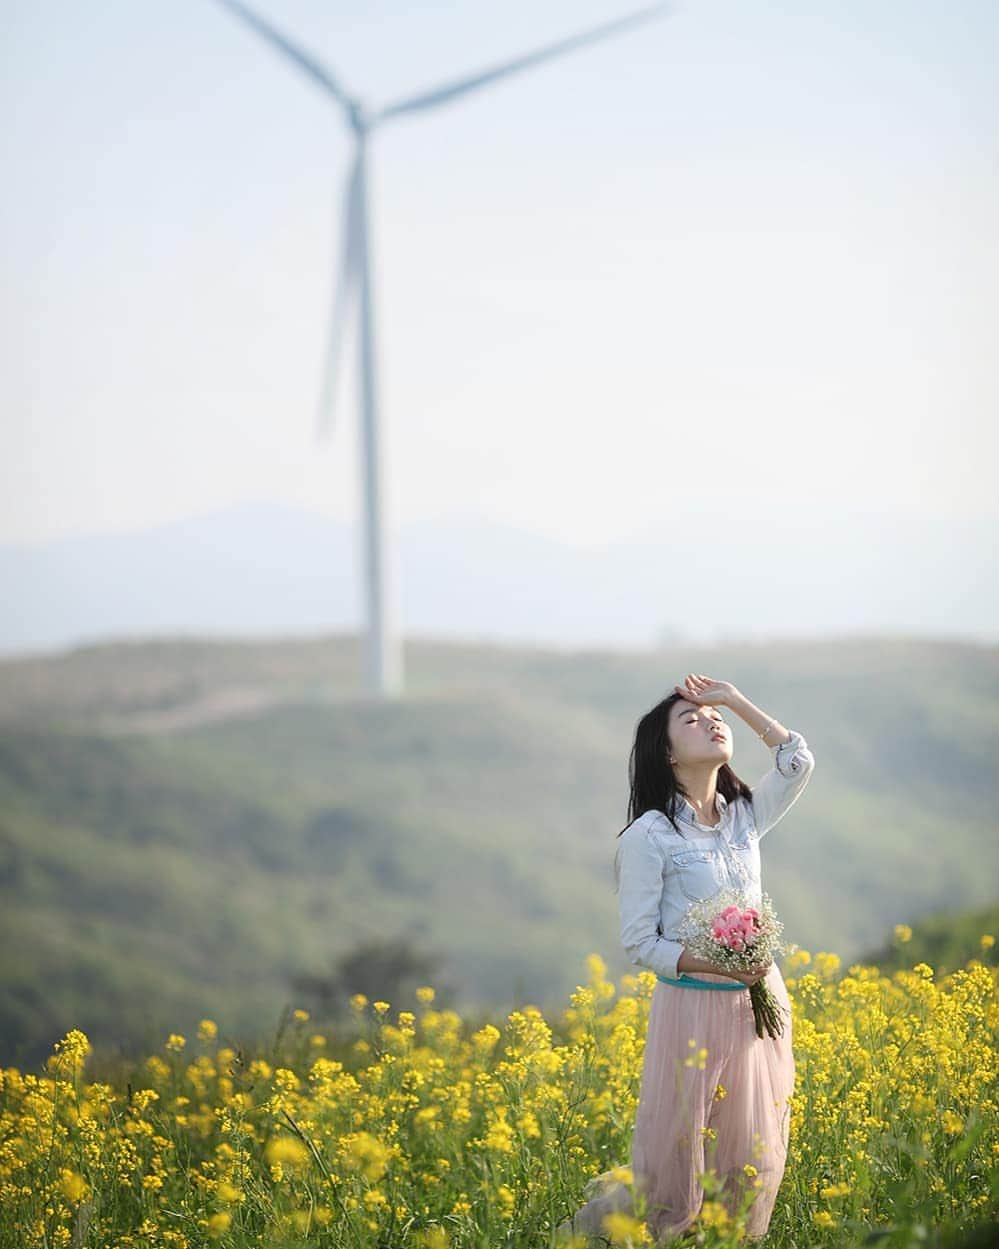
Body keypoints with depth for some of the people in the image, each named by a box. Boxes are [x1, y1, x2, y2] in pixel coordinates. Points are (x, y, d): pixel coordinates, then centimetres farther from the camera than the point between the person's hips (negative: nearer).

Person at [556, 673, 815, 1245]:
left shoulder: (744, 816, 8)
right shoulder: (649, 837, -9)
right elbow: (641, 943, -9)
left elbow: (798, 761, 7)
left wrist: (735, 700, 3)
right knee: (671, 1182, -1)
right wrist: (717, 964, -22)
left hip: (759, 1003, 6)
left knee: (753, 1175, 7)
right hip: (693, 1010, -5)